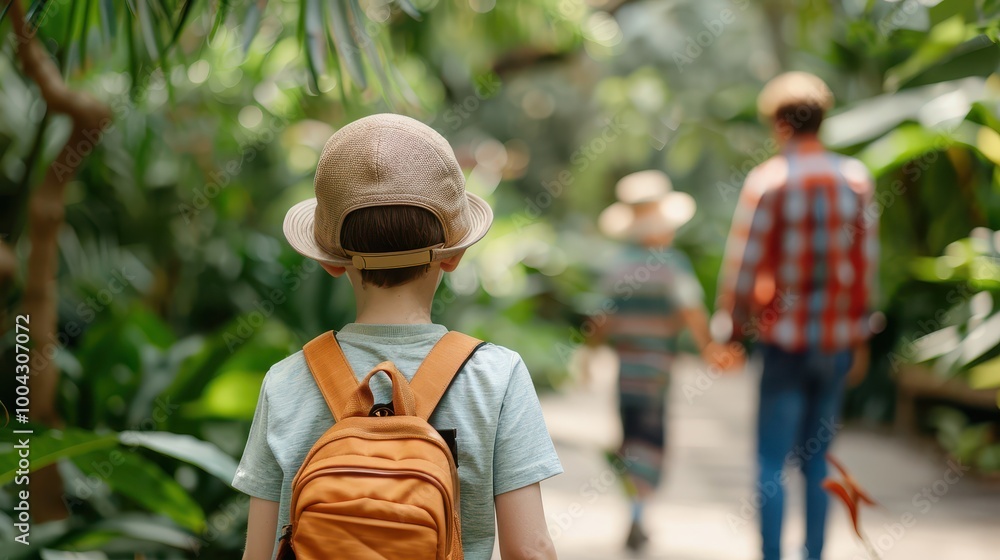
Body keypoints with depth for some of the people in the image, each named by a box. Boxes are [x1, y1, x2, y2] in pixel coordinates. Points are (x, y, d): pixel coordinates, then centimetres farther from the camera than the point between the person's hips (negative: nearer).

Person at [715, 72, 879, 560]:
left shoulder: (767, 180, -9)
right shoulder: (856, 178, 4)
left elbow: (743, 262, -9)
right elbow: (867, 263, 6)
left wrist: (730, 329, 1)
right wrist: (860, 337, 14)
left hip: (784, 340, -4)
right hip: (837, 339, 4)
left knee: (771, 461, 2)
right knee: (817, 460, 15)